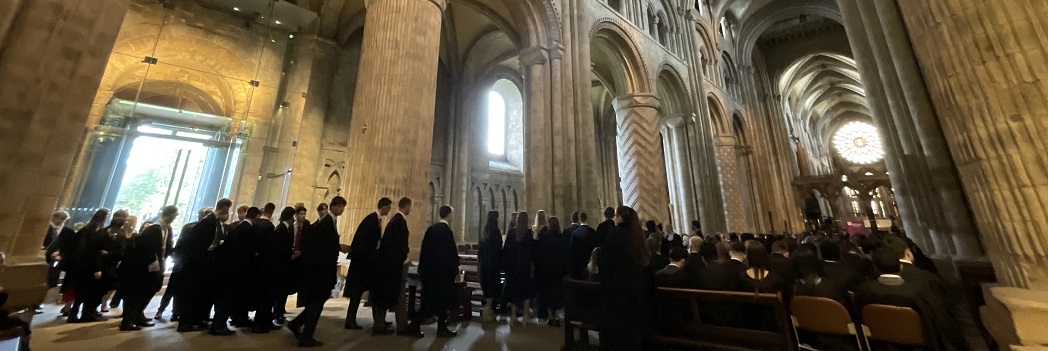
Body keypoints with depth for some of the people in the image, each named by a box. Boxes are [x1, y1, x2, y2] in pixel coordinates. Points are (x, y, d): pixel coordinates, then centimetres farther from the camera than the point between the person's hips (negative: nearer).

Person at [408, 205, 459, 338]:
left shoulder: (431, 228, 5)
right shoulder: (446, 230, -17)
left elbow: (424, 249, 9)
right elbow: (451, 252, -16)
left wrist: (424, 268, 16)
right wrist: (455, 269, -6)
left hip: (430, 269, 7)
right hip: (443, 270, -7)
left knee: (430, 299, 17)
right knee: (443, 299, 7)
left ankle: (415, 324, 17)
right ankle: (442, 328, 18)